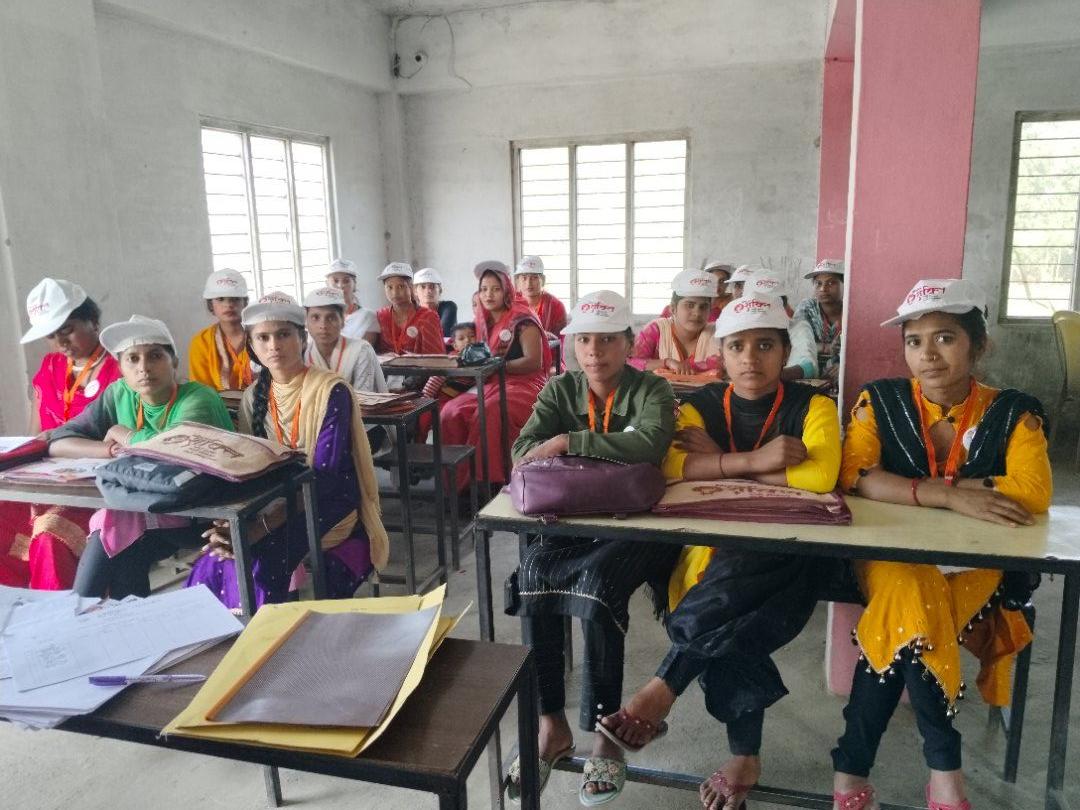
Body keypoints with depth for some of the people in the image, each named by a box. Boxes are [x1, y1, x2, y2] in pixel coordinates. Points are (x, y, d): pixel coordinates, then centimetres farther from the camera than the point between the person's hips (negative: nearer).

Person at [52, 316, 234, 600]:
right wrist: (108, 449, -18)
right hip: (139, 509, 5)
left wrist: (122, 434, -12)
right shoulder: (119, 395, 4)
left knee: (116, 533, -23)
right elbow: (59, 441, 3)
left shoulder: (198, 399, -15)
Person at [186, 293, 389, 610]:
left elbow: (324, 477, -20)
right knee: (211, 567, -22)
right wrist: (231, 524, -20)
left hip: (327, 506, -4)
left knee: (252, 567, -29)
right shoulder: (253, 397, 5)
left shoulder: (330, 391, -13)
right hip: (272, 505, 5)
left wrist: (264, 525, -30)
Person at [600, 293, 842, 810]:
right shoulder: (702, 406, 1)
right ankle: (744, 755, -5)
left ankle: (661, 691, -17)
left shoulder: (812, 406, -6)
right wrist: (752, 461, -28)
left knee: (721, 599, -32)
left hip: (789, 550, -2)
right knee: (729, 625, -23)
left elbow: (821, 475, -25)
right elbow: (670, 465, -17)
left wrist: (720, 461, -18)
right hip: (717, 543, 3)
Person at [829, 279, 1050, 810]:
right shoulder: (880, 400, -2)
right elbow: (854, 475, -16)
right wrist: (950, 496, -26)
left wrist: (912, 489, -19)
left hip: (975, 559, 0)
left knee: (904, 620, -29)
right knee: (912, 600, -32)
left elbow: (1035, 492, -17)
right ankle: (943, 765, -13)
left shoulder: (1012, 412, -2)